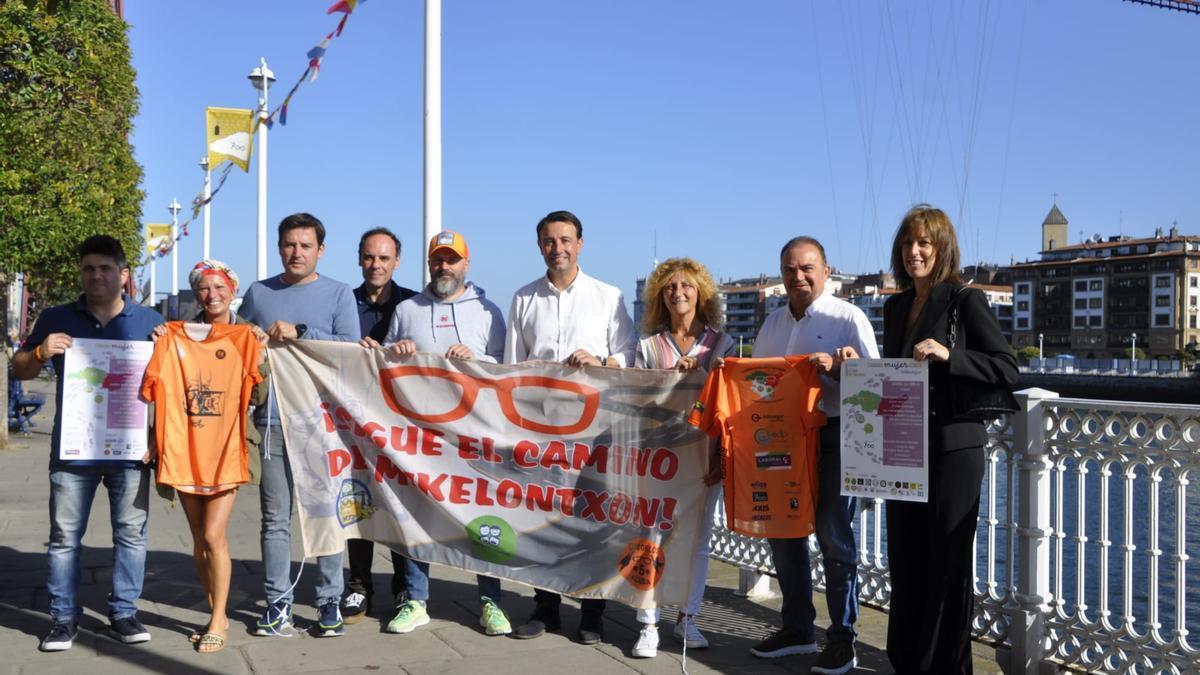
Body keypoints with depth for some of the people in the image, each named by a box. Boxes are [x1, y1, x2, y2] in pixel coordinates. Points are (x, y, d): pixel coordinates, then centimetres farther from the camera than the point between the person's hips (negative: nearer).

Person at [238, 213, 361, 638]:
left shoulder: (338, 294, 6)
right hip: (274, 420, 2)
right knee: (276, 518, 3)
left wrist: (299, 332, -13)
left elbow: (350, 348, -6)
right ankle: (278, 603, 11)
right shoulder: (258, 293, 14)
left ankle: (330, 602, 11)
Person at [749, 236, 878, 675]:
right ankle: (796, 628, 27)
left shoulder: (848, 318, -5)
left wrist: (837, 367, -27)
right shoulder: (773, 323, 14)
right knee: (783, 533, 12)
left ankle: (842, 639, 14)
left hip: (832, 438, -6)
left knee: (833, 537, 1)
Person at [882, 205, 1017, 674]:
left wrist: (947, 354, -24)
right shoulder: (895, 307, 12)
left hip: (952, 449, -6)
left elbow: (1007, 370, -13)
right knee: (905, 560, 11)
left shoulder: (966, 301, -8)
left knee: (947, 564, 3)